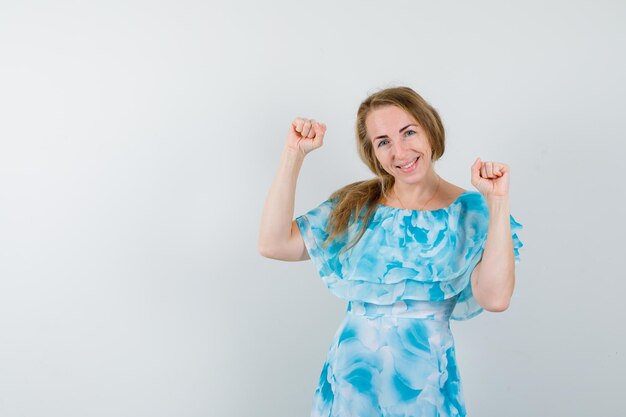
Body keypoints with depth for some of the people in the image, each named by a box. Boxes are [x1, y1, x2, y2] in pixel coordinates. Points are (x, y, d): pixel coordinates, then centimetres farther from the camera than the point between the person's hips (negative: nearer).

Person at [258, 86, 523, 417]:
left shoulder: (470, 211, -6)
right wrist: (294, 154, -9)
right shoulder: (355, 206, 2)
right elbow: (273, 244, -8)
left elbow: (495, 299, -21)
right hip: (350, 376, 2)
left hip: (425, 382, -2)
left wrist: (498, 200, -22)